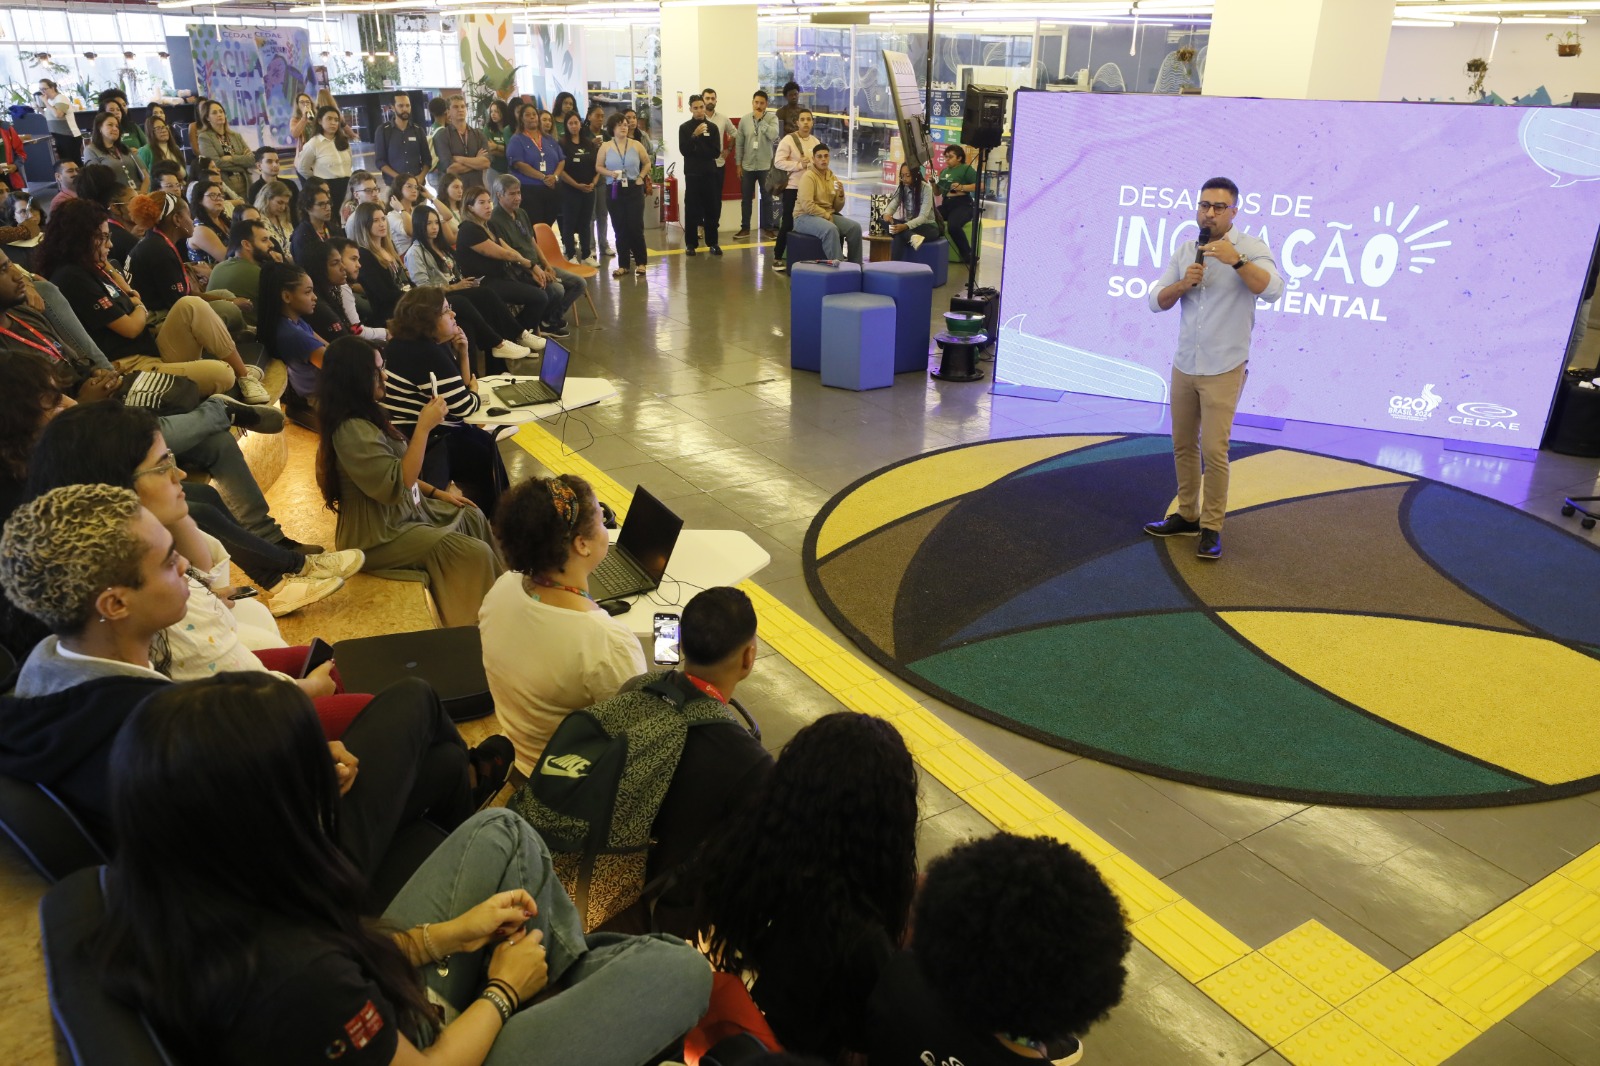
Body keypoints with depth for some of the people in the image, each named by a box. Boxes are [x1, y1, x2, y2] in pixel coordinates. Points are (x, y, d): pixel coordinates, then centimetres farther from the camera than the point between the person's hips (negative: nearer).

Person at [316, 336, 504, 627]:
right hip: (379, 535, -11)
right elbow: (397, 485, -30)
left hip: (400, 511, 11)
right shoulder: (352, 430, -28)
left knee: (473, 517, 13)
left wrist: (437, 492, 12)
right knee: (476, 555, -16)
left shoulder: (364, 415, 4)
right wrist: (424, 427, -30)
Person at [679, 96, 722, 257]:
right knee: (691, 208, -2)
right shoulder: (684, 128, 2)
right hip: (692, 173, -1)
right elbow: (684, 150, -9)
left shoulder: (712, 127, 6)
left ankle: (713, 242, 8)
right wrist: (695, 135, -19)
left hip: (710, 173, 2)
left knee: (711, 208, 2)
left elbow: (716, 152, -2)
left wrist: (697, 150, -9)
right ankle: (691, 243, 2)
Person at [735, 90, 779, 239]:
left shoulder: (772, 118, -4)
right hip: (748, 166, 2)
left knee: (766, 198, 6)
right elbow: (739, 143, 6)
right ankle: (745, 228, 17)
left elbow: (774, 136, -22)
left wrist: (761, 119, -17)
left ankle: (767, 227, 15)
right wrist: (739, 164, 3)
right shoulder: (744, 120, 3)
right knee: (746, 198, 8)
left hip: (765, 166, -2)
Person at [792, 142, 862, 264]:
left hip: (828, 216, 7)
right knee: (831, 229, -37)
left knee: (855, 227, -13)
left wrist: (841, 194, -8)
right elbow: (807, 205, -20)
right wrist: (827, 216, -17)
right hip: (805, 217, -7)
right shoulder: (808, 176, -9)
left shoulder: (832, 177, 11)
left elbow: (837, 208, 11)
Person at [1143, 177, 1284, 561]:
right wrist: (1183, 283, -15)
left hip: (1223, 369, -5)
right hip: (1183, 366, 5)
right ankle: (1187, 515, 25)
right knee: (1183, 445, 12)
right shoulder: (1184, 251, 8)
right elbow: (1157, 301, 4)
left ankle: (1212, 527, 2)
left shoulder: (1250, 248, -6)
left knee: (1213, 450, -8)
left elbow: (1272, 289, -23)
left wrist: (1236, 261, -34)